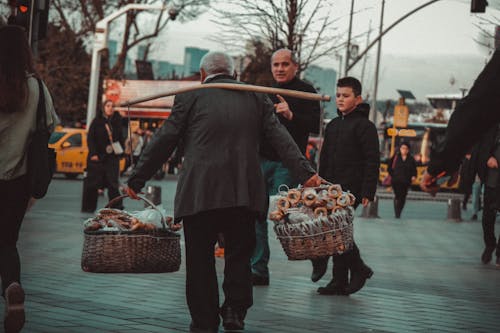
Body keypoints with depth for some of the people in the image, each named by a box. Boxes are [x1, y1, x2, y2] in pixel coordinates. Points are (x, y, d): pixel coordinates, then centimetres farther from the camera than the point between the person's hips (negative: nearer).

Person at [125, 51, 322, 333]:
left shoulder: (190, 97, 5)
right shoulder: (256, 98, 13)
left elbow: (164, 142, 3)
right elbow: (281, 138, 4)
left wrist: (137, 180, 8)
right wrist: (305, 173, 1)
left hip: (199, 191, -2)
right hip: (244, 191, 2)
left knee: (200, 258, 5)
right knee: (239, 254, 14)